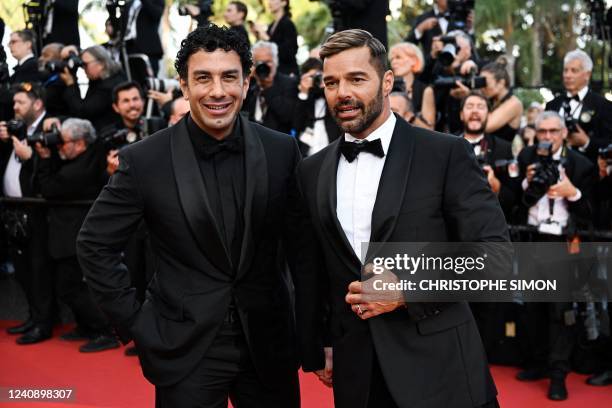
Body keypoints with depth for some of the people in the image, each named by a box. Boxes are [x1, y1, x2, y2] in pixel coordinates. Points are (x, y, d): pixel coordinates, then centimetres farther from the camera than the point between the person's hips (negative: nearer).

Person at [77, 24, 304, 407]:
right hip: (186, 348, -2)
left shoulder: (281, 151, -4)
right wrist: (137, 324, -4)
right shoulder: (144, 160, -9)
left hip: (269, 345, 2)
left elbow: (301, 241, 5)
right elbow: (95, 244, -1)